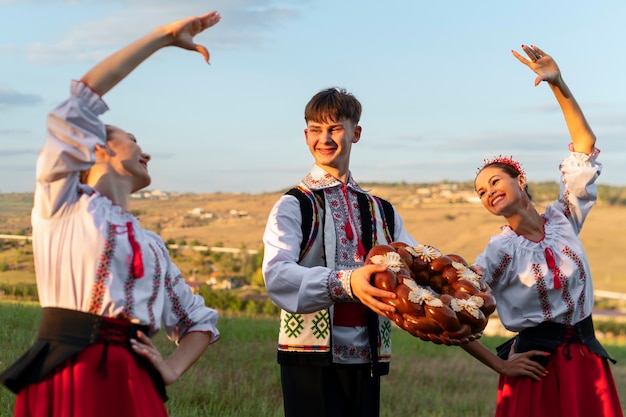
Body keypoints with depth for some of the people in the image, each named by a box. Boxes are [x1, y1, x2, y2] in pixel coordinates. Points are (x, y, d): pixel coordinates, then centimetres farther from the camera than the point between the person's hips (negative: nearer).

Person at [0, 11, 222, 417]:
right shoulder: (63, 199, 9)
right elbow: (82, 99, 1)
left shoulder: (152, 245, 22)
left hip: (132, 384, 5)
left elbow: (200, 319, 29)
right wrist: (164, 36, 5)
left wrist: (171, 369, 7)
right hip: (65, 379, -4)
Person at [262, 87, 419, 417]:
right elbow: (276, 277, -17)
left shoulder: (382, 212, 17)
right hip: (312, 356, -4)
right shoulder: (293, 205, -1)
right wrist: (345, 282, -32)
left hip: (367, 356, 5)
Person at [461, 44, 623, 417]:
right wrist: (499, 365, -7)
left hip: (587, 361, 3)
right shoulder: (501, 251, -7)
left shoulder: (564, 220, 4)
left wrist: (559, 84, -4)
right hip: (538, 366, -3)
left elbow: (585, 147, 2)